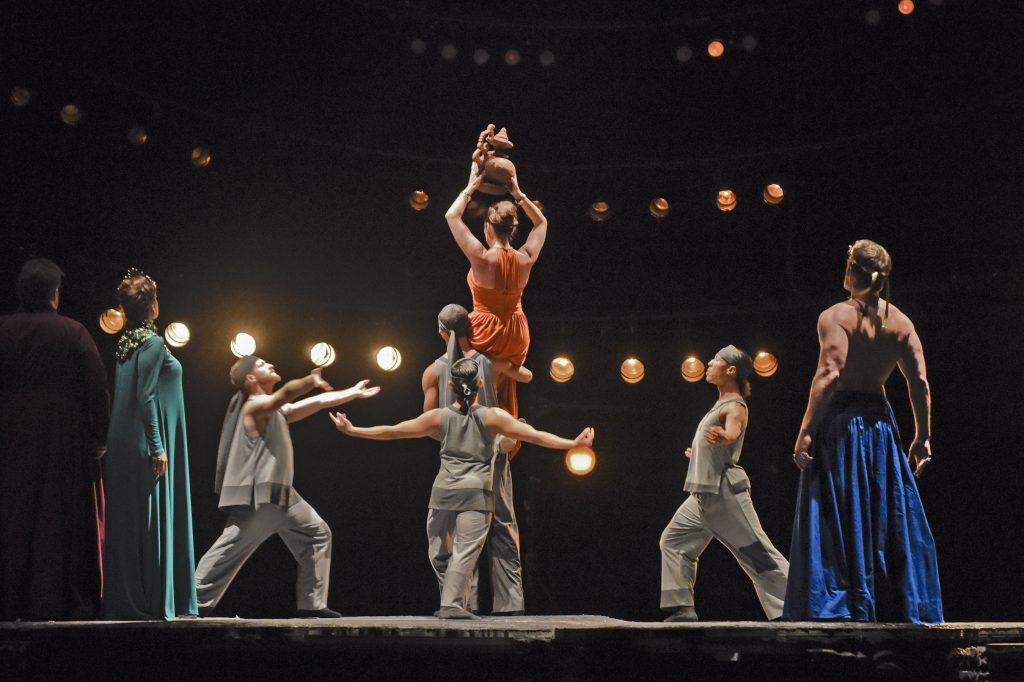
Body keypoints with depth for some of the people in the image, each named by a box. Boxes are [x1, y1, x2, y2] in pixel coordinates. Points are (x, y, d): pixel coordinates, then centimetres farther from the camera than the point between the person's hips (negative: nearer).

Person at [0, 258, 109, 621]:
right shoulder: (73, 333, -6)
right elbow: (97, 389, -8)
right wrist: (99, 438, -1)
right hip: (64, 441, -2)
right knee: (63, 523, 2)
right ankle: (65, 603, -1)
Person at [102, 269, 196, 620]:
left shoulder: (126, 341, 12)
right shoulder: (152, 343, -12)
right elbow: (145, 398, -18)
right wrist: (157, 447, -19)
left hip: (125, 446, 8)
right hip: (146, 446, -8)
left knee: (127, 522, 9)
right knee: (150, 520, -5)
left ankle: (123, 600, 11)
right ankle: (149, 602, -4)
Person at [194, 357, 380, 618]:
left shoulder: (277, 410, 21)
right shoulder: (255, 405, -9)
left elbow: (318, 402, 24)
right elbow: (286, 393, -31)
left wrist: (355, 392, 24)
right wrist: (311, 381, -49)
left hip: (281, 494, 10)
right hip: (255, 494, -10)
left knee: (317, 534, 8)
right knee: (230, 549, -11)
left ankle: (311, 604, 7)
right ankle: (197, 602, -5)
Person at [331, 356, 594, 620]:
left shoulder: (440, 417, 6)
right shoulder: (492, 417, 1)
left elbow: (391, 431, 10)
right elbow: (535, 435, -1)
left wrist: (352, 430, 20)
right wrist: (573, 443, 4)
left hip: (444, 491, 2)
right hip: (476, 492, -2)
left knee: (439, 552, 15)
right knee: (465, 552, -4)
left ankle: (451, 602, 18)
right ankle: (452, 604, -14)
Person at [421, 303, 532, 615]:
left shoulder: (434, 371, -2)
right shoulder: (490, 361, 0)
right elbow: (527, 376, 18)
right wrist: (511, 366, 37)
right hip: (493, 453, 0)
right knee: (503, 528, 5)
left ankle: (464, 602, 0)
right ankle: (510, 603, 1)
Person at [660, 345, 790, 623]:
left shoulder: (735, 407, -12)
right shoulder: (719, 404, 16)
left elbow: (732, 433, -35)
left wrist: (721, 436, -57)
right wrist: (698, 452, 48)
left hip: (724, 493, -10)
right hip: (703, 494, 10)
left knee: (757, 553, -11)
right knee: (673, 540, 12)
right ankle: (682, 609, 12)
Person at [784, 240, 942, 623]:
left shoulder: (835, 317, -7)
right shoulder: (901, 323, 6)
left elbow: (829, 376, -17)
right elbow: (920, 384, 1)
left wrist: (806, 430, -16)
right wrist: (922, 438, 7)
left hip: (838, 422, -4)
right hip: (879, 421, 4)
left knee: (838, 519, -1)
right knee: (890, 517, 9)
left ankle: (836, 607, -3)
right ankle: (908, 607, 12)